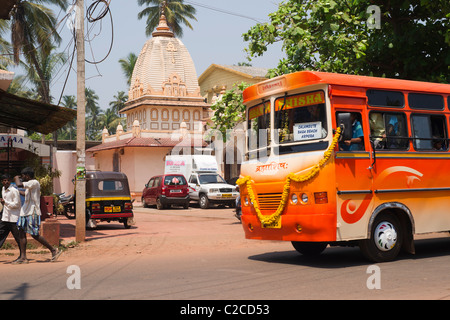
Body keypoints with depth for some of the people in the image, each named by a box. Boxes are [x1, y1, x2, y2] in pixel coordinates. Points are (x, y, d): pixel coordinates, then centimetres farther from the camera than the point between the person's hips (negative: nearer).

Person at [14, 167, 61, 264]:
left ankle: (54, 250, 3)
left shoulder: (34, 183, -14)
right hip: (25, 212, 10)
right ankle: (23, 257, 1)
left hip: (32, 213, -10)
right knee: (21, 233, 2)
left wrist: (16, 178, -5)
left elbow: (19, 185, -26)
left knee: (35, 235, -8)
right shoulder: (30, 184, 18)